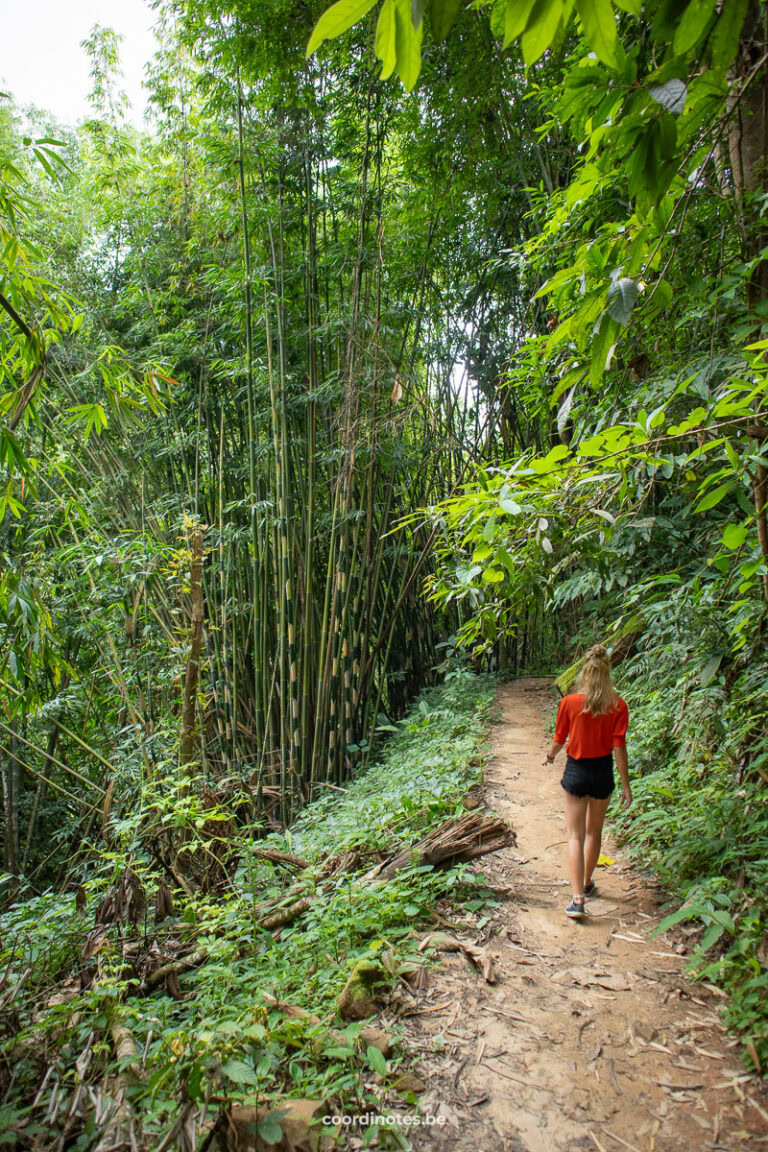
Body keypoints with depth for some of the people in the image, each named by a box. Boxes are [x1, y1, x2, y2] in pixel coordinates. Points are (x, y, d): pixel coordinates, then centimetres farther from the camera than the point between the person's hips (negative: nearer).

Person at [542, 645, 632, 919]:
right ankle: (587, 883, 39)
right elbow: (619, 747, -10)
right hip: (603, 771, 2)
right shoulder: (618, 706, -10)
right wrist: (626, 785, -3)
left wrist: (550, 755, 20)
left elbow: (559, 739, -1)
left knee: (576, 836, 3)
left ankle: (578, 898, -7)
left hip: (576, 770, -2)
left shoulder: (569, 702, -12)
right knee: (594, 831, 21)